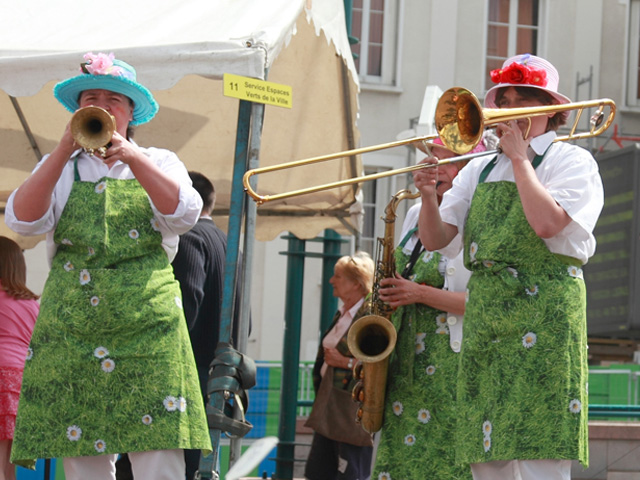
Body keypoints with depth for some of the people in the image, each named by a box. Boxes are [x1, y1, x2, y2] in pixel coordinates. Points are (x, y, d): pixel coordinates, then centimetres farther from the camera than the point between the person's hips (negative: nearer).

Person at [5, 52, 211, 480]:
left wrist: (133, 158, -21)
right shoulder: (61, 169, 16)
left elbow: (183, 215, -7)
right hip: (70, 330, 1)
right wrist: (66, 150, -13)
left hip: (148, 331, -1)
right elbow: (23, 220, -3)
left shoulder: (159, 163, 14)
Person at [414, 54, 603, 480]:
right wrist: (429, 197, -8)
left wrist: (520, 158, -8)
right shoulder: (480, 170, 19)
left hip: (543, 319, -6)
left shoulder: (571, 161, 2)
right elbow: (435, 239, 11)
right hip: (484, 325, 6)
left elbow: (547, 224, -17)